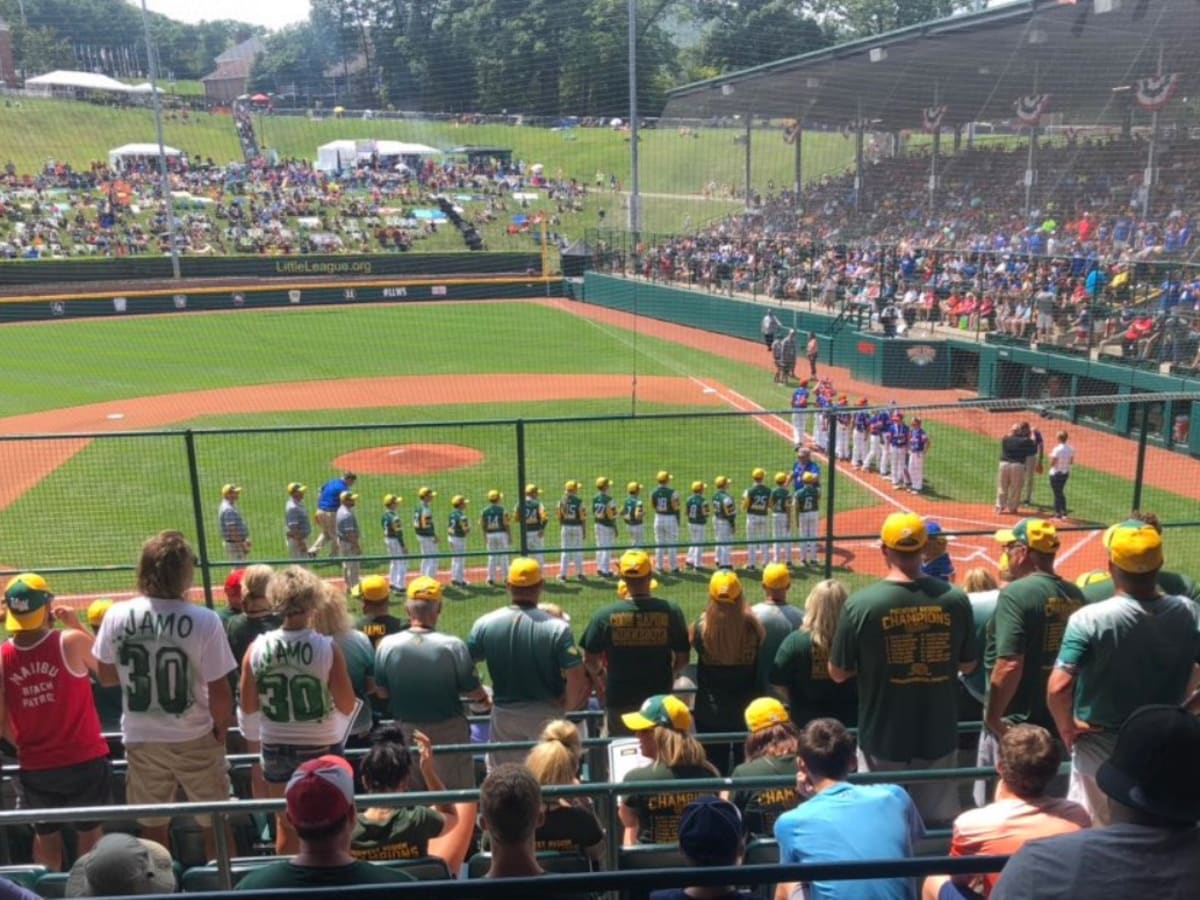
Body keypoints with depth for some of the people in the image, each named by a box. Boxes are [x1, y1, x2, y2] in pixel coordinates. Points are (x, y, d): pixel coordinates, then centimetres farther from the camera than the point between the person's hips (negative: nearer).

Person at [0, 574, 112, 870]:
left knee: (45, 835, 21)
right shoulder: (72, 641, -20)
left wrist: (24, 744, 16)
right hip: (85, 760, -3)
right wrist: (77, 625, 0)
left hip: (34, 766, 3)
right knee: (90, 833, 13)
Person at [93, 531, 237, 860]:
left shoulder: (117, 616, -13)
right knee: (214, 820, 16)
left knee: (152, 824, 20)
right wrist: (221, 728, 1)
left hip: (141, 738, 3)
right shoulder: (204, 621, -23)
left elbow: (107, 676, 2)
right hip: (194, 738, -3)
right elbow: (219, 693, -17)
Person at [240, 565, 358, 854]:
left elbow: (248, 707, 0)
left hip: (276, 746, 3)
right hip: (321, 747, -2)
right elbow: (347, 706, -13)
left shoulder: (257, 648, -10)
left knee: (285, 824, 20)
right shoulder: (326, 648, -19)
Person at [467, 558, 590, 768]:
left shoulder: (485, 624, -9)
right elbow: (577, 678, -18)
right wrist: (568, 705, 0)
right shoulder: (557, 627, -16)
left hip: (503, 713, 2)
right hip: (545, 713, -2)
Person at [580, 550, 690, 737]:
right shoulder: (670, 611, -11)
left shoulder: (605, 615, -12)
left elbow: (590, 661, -3)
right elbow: (682, 658, -2)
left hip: (619, 702, 0)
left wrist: (602, 678, 17)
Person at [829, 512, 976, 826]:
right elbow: (968, 664, 5)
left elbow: (837, 673, -6)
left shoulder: (860, 603, -16)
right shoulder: (955, 599, -9)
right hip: (939, 736, 2)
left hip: (882, 740, -2)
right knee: (939, 823, 17)